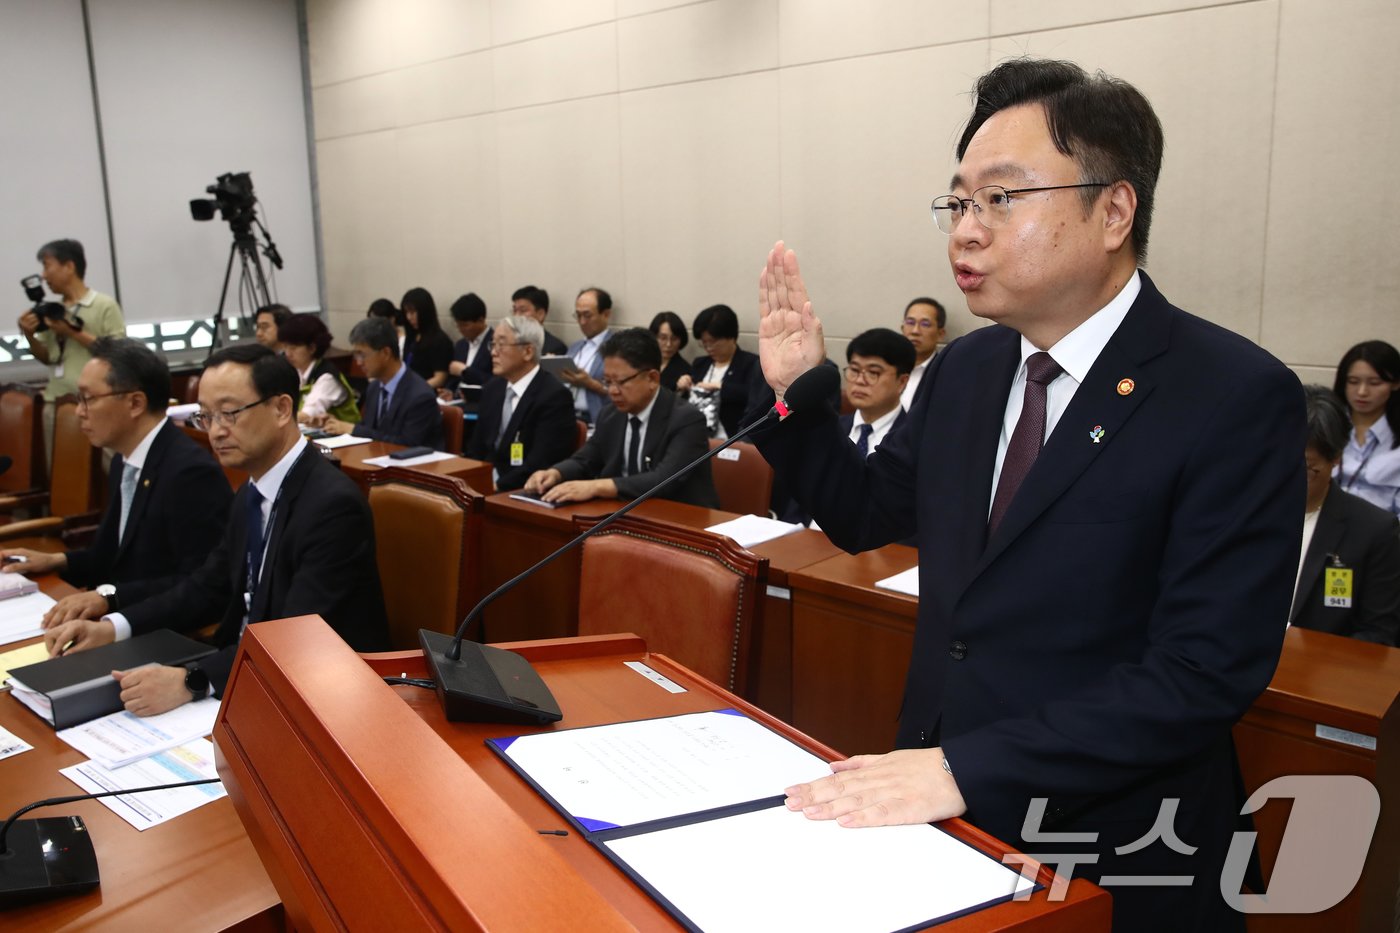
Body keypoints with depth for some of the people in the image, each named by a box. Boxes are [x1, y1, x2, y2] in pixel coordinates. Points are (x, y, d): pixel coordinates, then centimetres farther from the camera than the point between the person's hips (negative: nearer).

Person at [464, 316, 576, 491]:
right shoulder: (492, 389, 11)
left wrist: (497, 487, -21)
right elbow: (476, 451, 14)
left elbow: (540, 464, -19)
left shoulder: (555, 396, -13)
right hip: (486, 485, 7)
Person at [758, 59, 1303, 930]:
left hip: (1112, 857, -5)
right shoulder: (963, 369, 0)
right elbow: (866, 514, 11)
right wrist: (797, 393, -3)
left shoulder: (1239, 398, -18)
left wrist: (969, 768, -28)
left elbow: (1205, 672, -23)